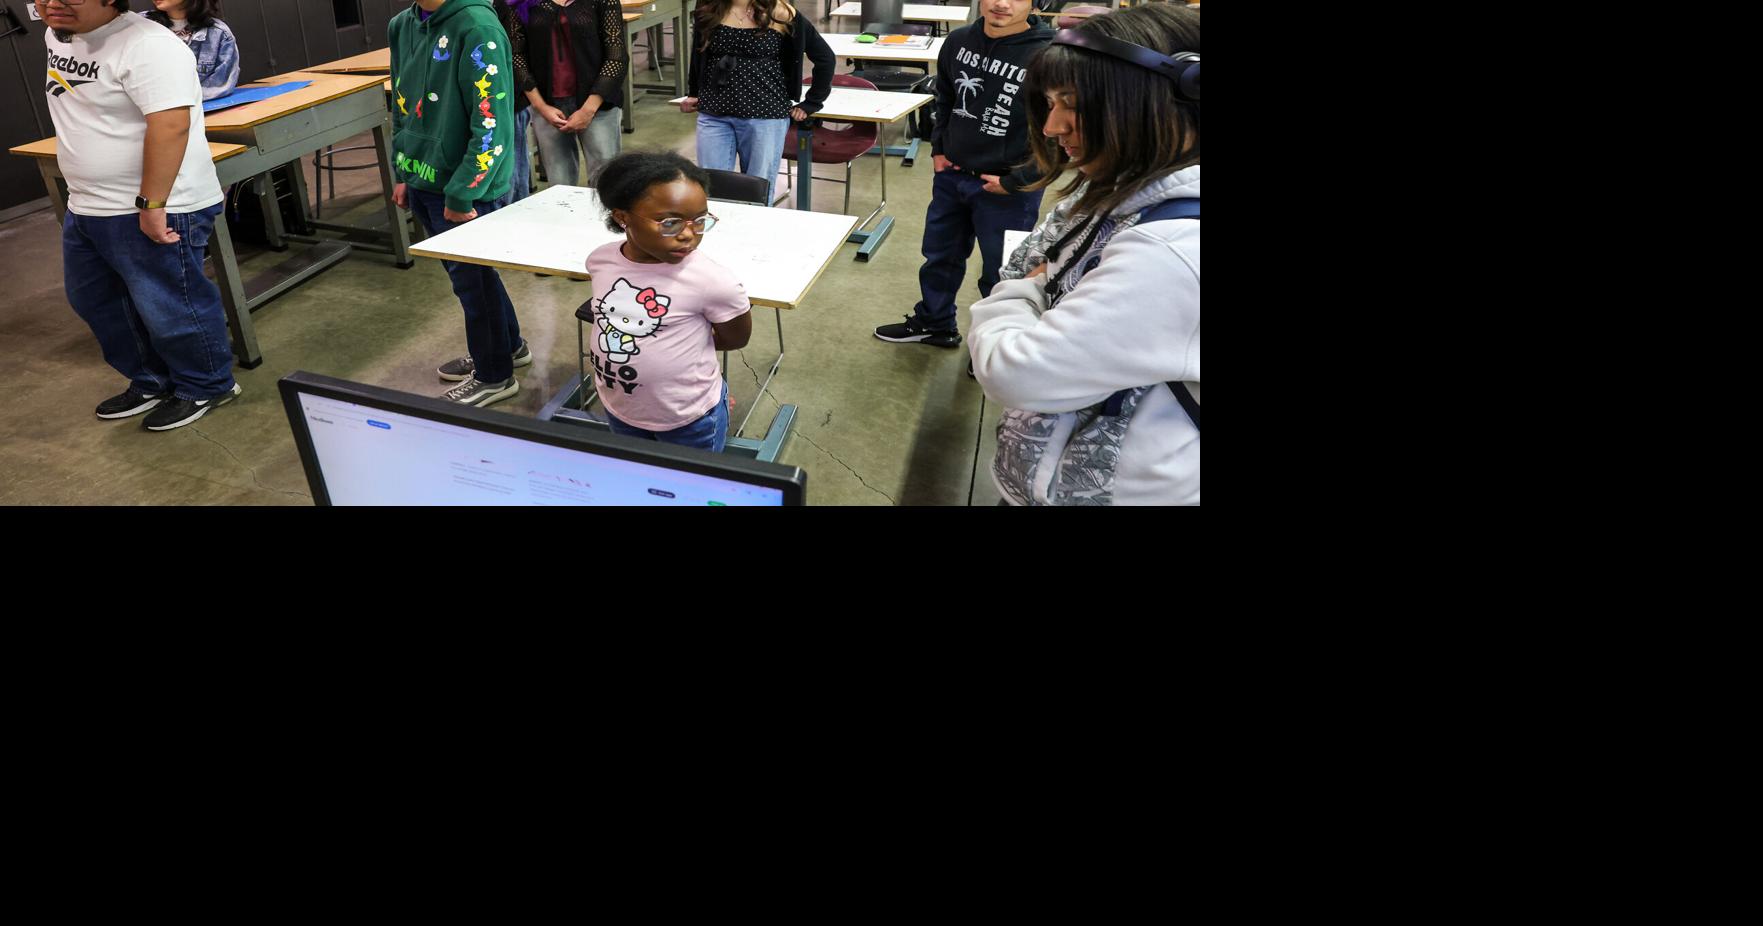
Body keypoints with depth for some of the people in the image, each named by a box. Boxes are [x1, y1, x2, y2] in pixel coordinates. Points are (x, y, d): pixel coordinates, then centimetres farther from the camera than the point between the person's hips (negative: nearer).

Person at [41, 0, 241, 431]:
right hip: (85, 207, 11)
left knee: (168, 308, 0)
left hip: (152, 211, -11)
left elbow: (170, 125, -28)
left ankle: (206, 387, 19)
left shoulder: (146, 46, -20)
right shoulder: (58, 37, 11)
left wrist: (150, 204, -29)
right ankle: (152, 383, 33)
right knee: (95, 301, 20)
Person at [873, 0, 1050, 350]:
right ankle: (934, 323, 44)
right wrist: (938, 148, 8)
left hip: (1007, 190, -6)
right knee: (939, 255, 21)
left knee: (1002, 272, 8)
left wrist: (1016, 181, -16)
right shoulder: (959, 41, -2)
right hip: (951, 176, 6)